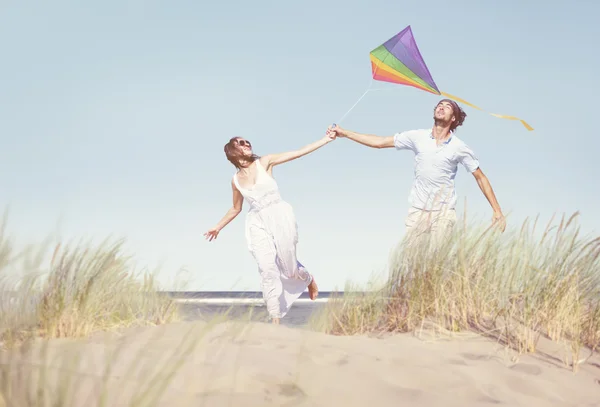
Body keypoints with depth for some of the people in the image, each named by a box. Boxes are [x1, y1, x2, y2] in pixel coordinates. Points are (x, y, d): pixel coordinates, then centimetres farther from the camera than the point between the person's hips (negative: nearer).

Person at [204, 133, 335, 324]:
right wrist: (218, 227, 24)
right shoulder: (236, 180, 9)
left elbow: (299, 152, -3)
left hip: (280, 216, -2)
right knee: (267, 270, -13)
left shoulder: (265, 162, 2)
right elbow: (236, 208, 24)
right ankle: (275, 320, -13)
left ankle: (309, 279, 42)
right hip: (258, 224, 2)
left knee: (289, 268, 4)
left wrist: (327, 139, -8)